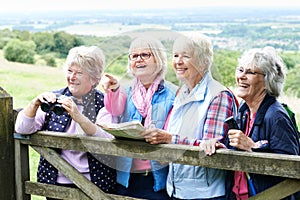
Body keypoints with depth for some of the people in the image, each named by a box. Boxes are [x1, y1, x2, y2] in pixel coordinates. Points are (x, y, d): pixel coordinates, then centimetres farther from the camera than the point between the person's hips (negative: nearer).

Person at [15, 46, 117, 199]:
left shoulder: (104, 104, -2)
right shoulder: (55, 99, 6)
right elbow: (21, 129, 0)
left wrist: (79, 117, -30)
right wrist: (35, 103, -16)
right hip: (56, 182, 3)